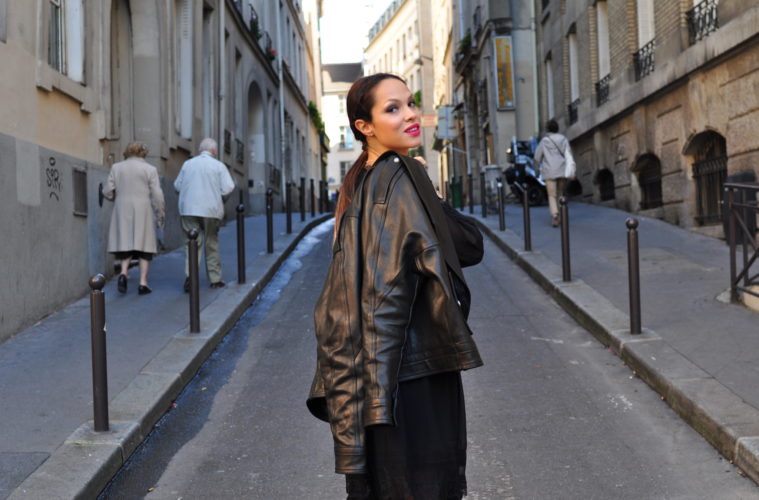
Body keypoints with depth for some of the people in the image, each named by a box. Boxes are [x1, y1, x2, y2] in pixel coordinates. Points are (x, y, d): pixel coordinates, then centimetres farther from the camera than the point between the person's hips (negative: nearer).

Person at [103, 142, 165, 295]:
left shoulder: (116, 167, 5)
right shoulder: (150, 169, -1)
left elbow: (108, 192, 2)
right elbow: (157, 196, -6)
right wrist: (160, 216, 3)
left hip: (123, 212, 2)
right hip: (143, 212, -2)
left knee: (126, 244, 11)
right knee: (144, 246, 4)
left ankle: (123, 273, -13)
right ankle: (143, 283, 0)